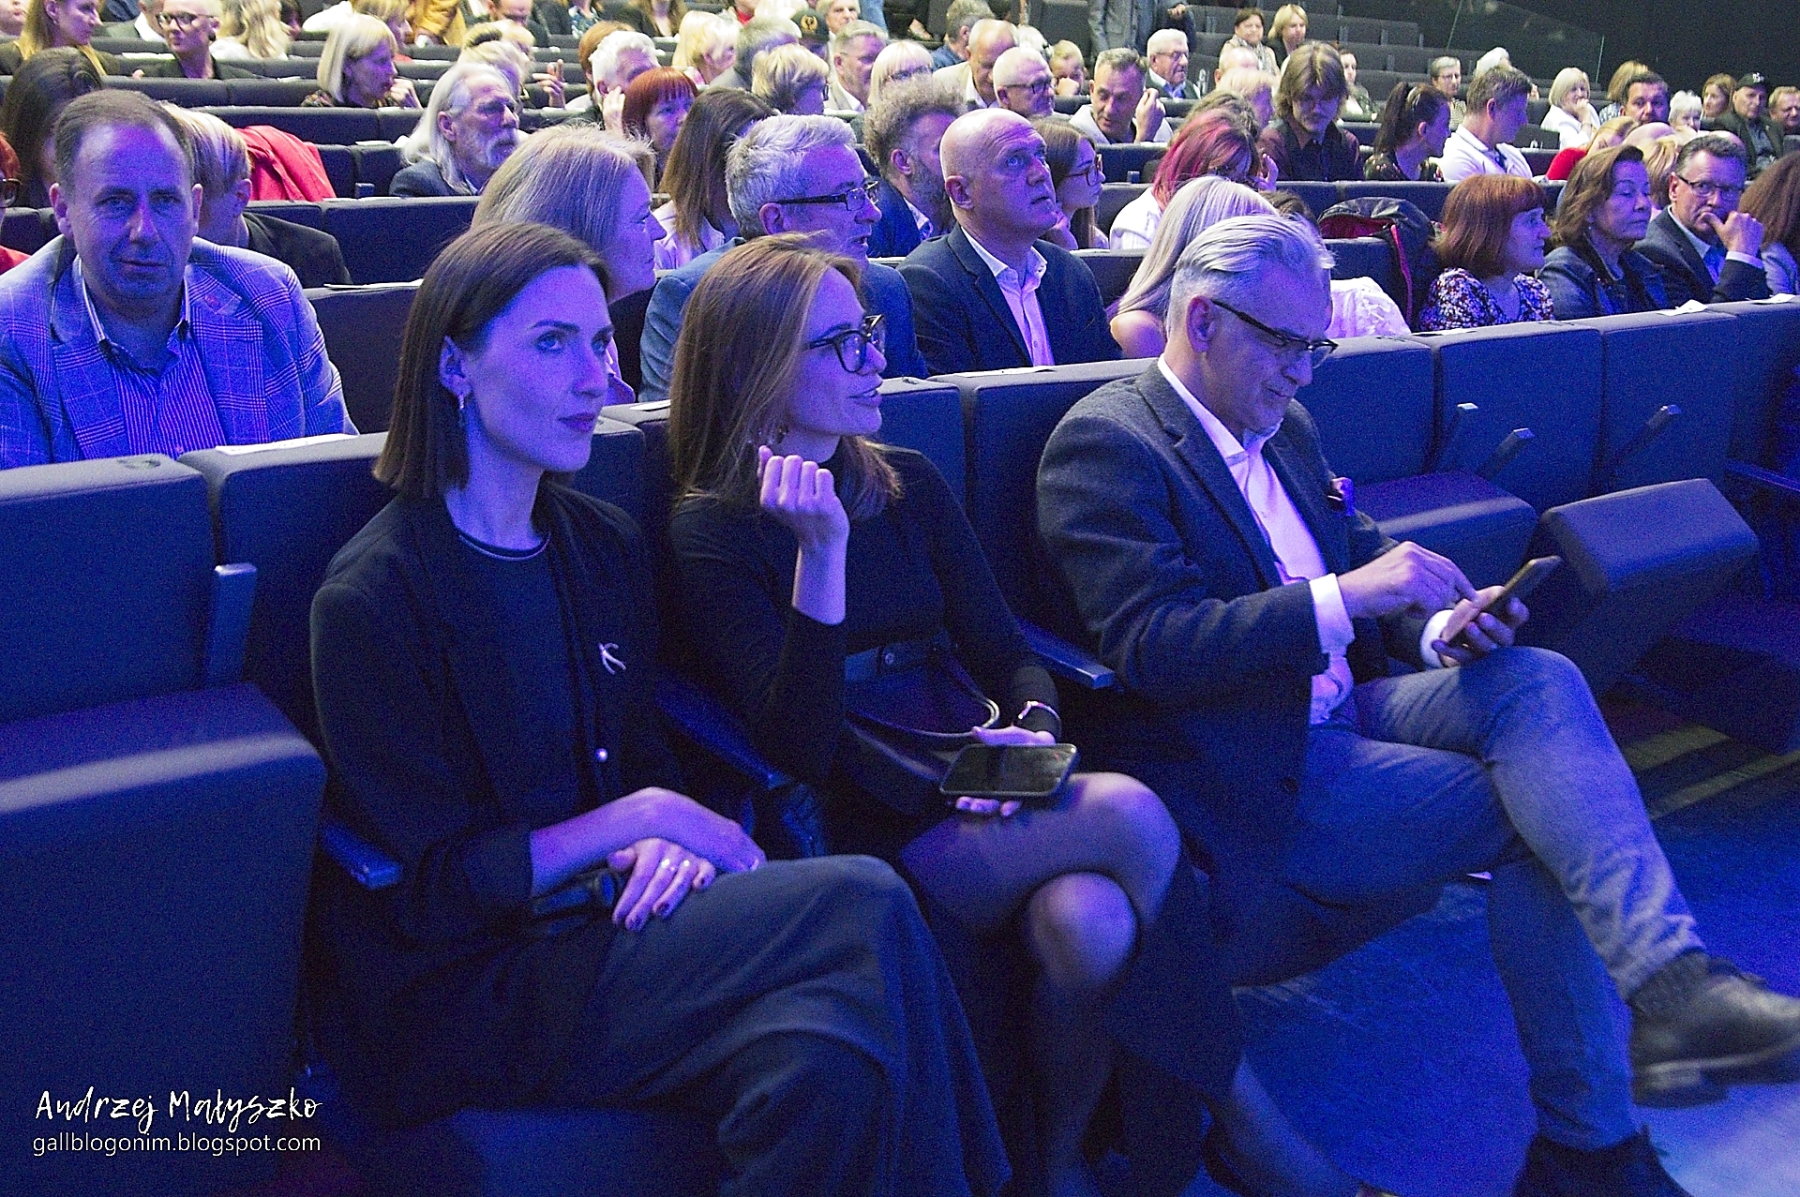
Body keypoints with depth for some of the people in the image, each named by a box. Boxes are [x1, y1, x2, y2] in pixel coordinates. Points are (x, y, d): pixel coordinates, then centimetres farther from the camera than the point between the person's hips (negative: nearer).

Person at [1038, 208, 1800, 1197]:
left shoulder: (1284, 427, 17)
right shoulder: (1105, 441, -11)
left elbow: (1359, 556, 20)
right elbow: (1149, 645, -22)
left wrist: (1439, 628, -3)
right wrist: (1346, 595, -28)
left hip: (1342, 706, 7)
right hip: (1252, 773, -7)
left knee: (1536, 680, -19)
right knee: (1533, 809, -17)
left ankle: (1666, 977, -28)